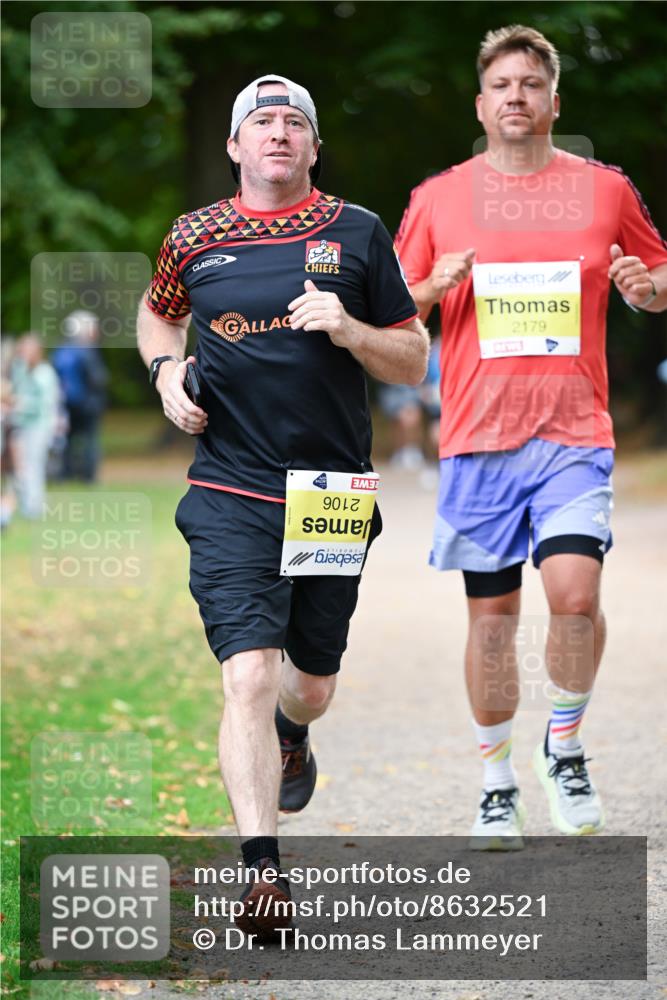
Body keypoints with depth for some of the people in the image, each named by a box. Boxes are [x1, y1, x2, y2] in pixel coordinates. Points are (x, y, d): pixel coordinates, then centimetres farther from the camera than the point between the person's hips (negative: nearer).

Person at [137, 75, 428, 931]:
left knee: (312, 685, 15)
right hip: (231, 497, -2)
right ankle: (262, 872, -19)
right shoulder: (193, 237, 4)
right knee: (249, 675, -17)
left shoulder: (358, 234, 3)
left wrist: (347, 328, -13)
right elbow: (157, 314, 25)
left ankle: (289, 734, 53)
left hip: (335, 492, 2)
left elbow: (414, 361, 6)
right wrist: (166, 371, 4)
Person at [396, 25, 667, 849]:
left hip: (573, 436, -1)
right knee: (491, 615, 5)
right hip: (477, 438, 1)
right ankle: (497, 785, 20)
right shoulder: (437, 199, 8)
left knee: (574, 592, -18)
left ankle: (565, 744, 7)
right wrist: (433, 286, -8)